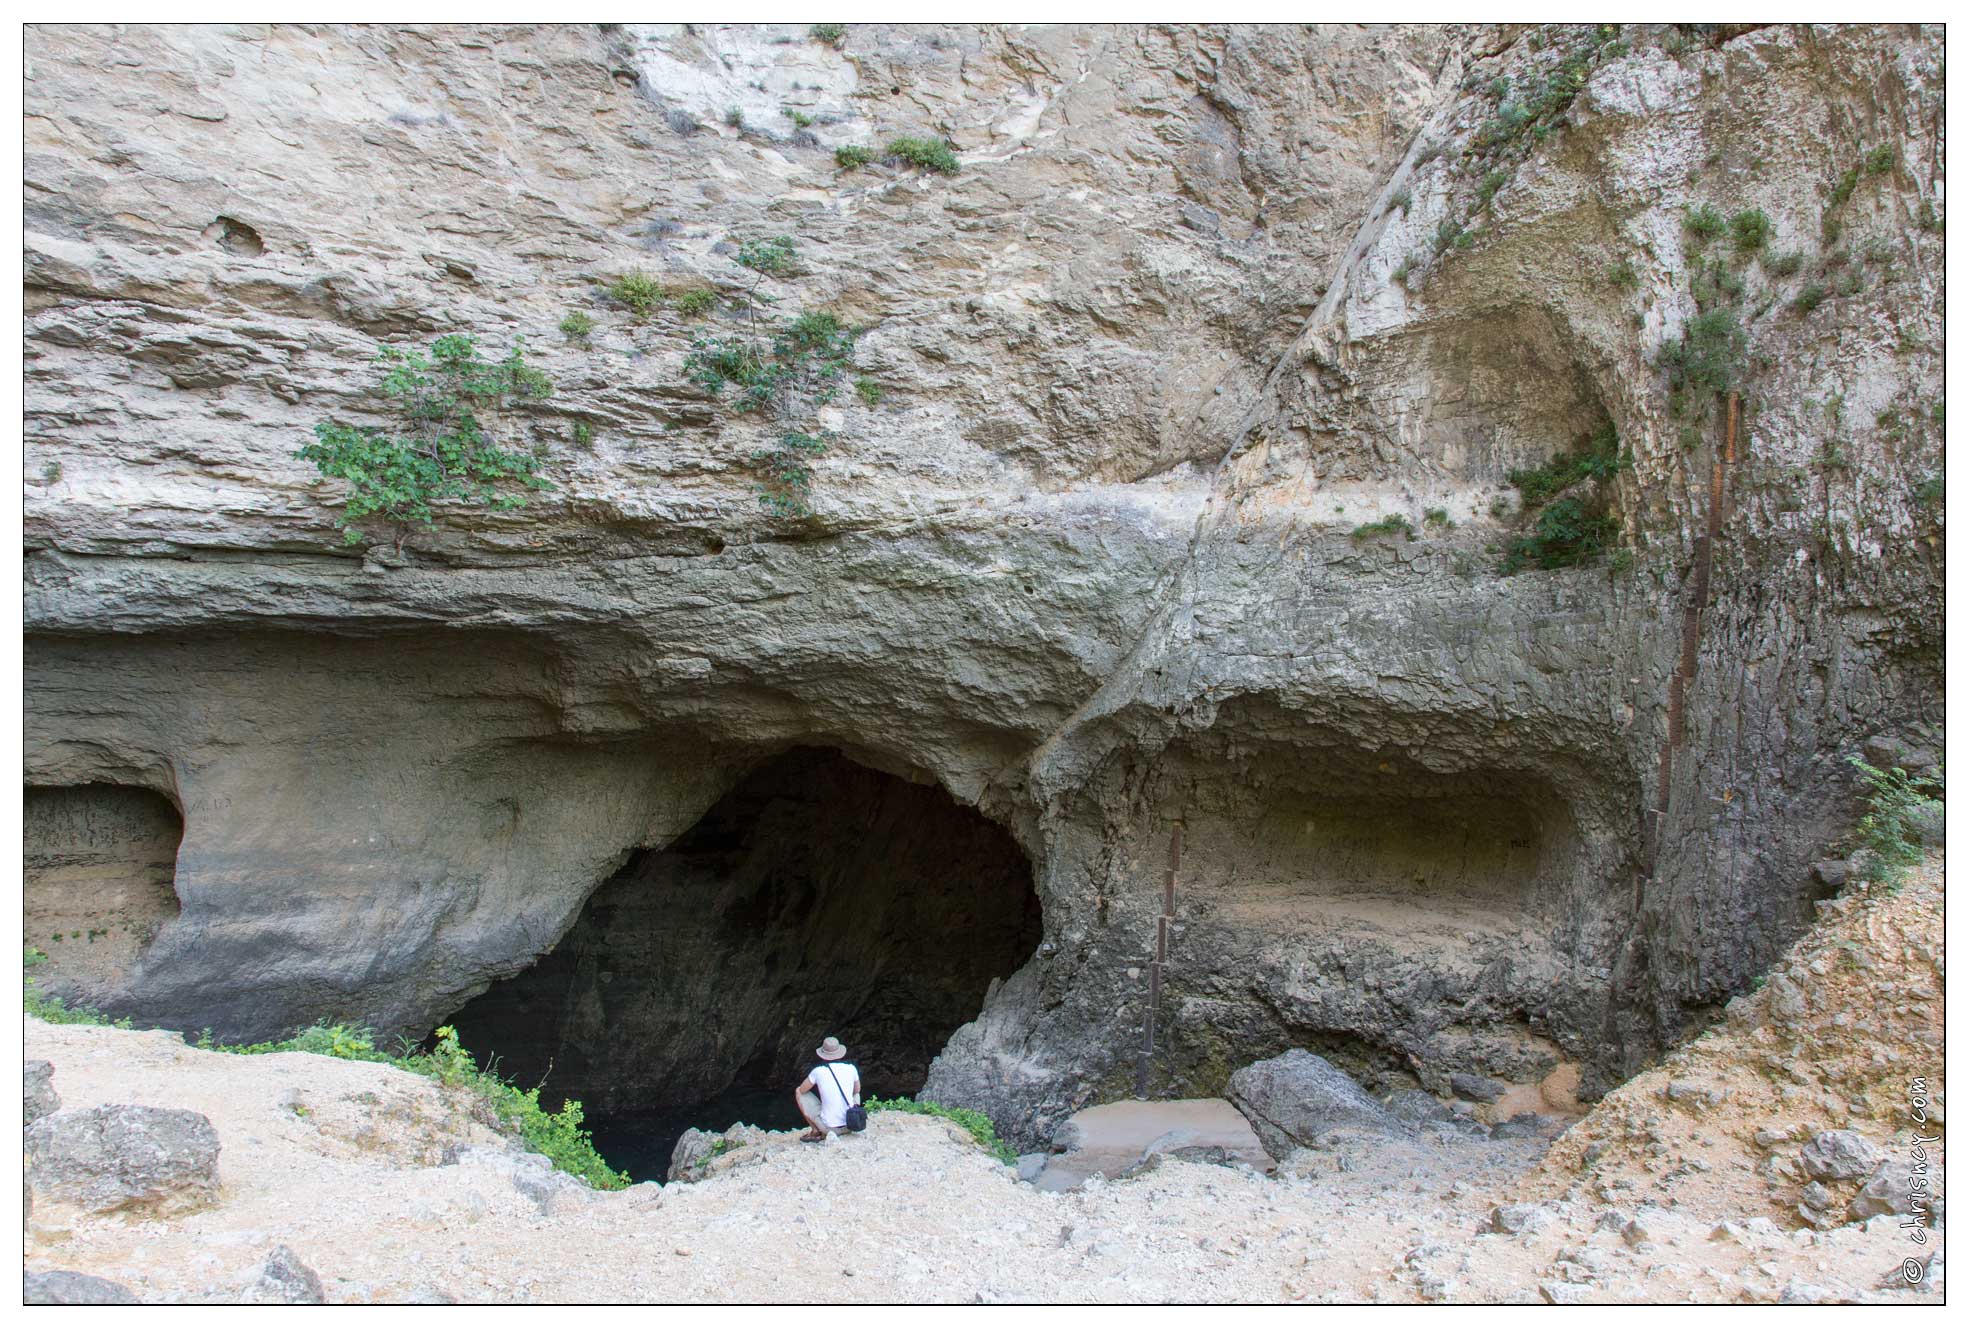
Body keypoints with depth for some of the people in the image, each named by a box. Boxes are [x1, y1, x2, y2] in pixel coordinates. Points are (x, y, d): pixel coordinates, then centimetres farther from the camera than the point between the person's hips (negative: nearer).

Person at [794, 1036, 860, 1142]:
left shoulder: (818, 1071, -11)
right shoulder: (851, 1068, -1)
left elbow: (802, 1090, 6)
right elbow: (857, 1090, 17)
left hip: (829, 1125, -3)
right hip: (850, 1124, 3)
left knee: (798, 1092, 12)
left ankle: (815, 1131, 12)